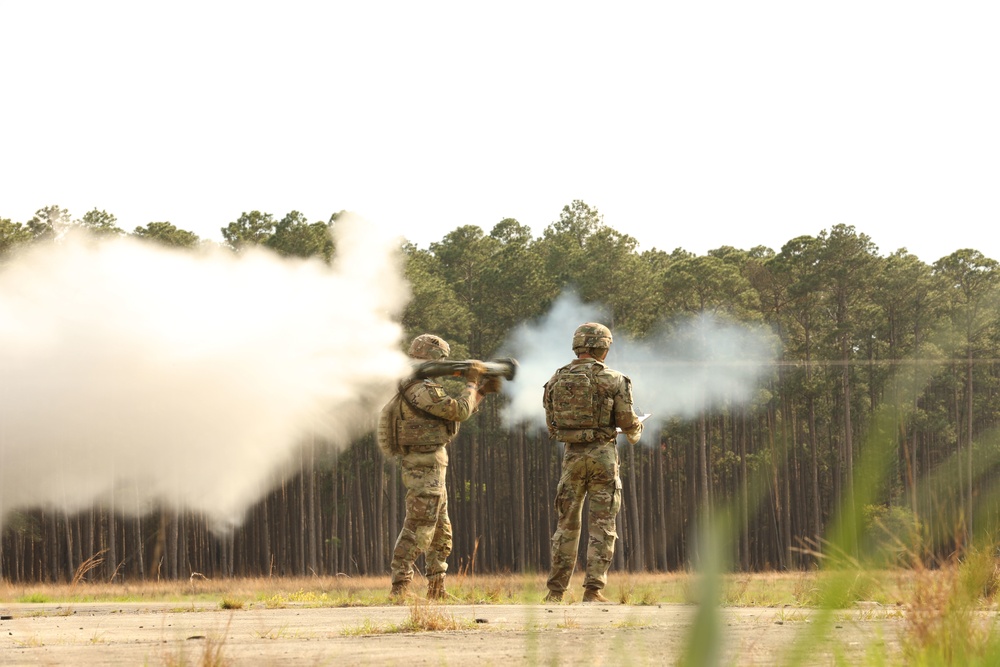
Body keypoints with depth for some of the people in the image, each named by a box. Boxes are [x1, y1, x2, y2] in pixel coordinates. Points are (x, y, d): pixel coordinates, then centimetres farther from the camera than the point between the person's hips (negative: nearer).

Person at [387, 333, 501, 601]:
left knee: (440, 532, 15)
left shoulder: (421, 388, 17)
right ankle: (400, 587, -14)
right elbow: (460, 411, -17)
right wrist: (471, 383, -3)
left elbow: (456, 414, 25)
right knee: (417, 529, -12)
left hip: (431, 469, 11)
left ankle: (437, 590, 19)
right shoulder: (423, 390, -17)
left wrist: (482, 391, 23)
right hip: (425, 467, -11)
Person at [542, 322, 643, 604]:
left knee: (566, 525, 11)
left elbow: (551, 425, 10)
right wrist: (636, 431, 18)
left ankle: (556, 590, 11)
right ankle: (593, 589, -3)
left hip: (571, 454, 3)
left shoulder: (556, 380, 4)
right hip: (602, 454, -3)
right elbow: (627, 422, -6)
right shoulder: (612, 380, -7)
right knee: (602, 526, 2)